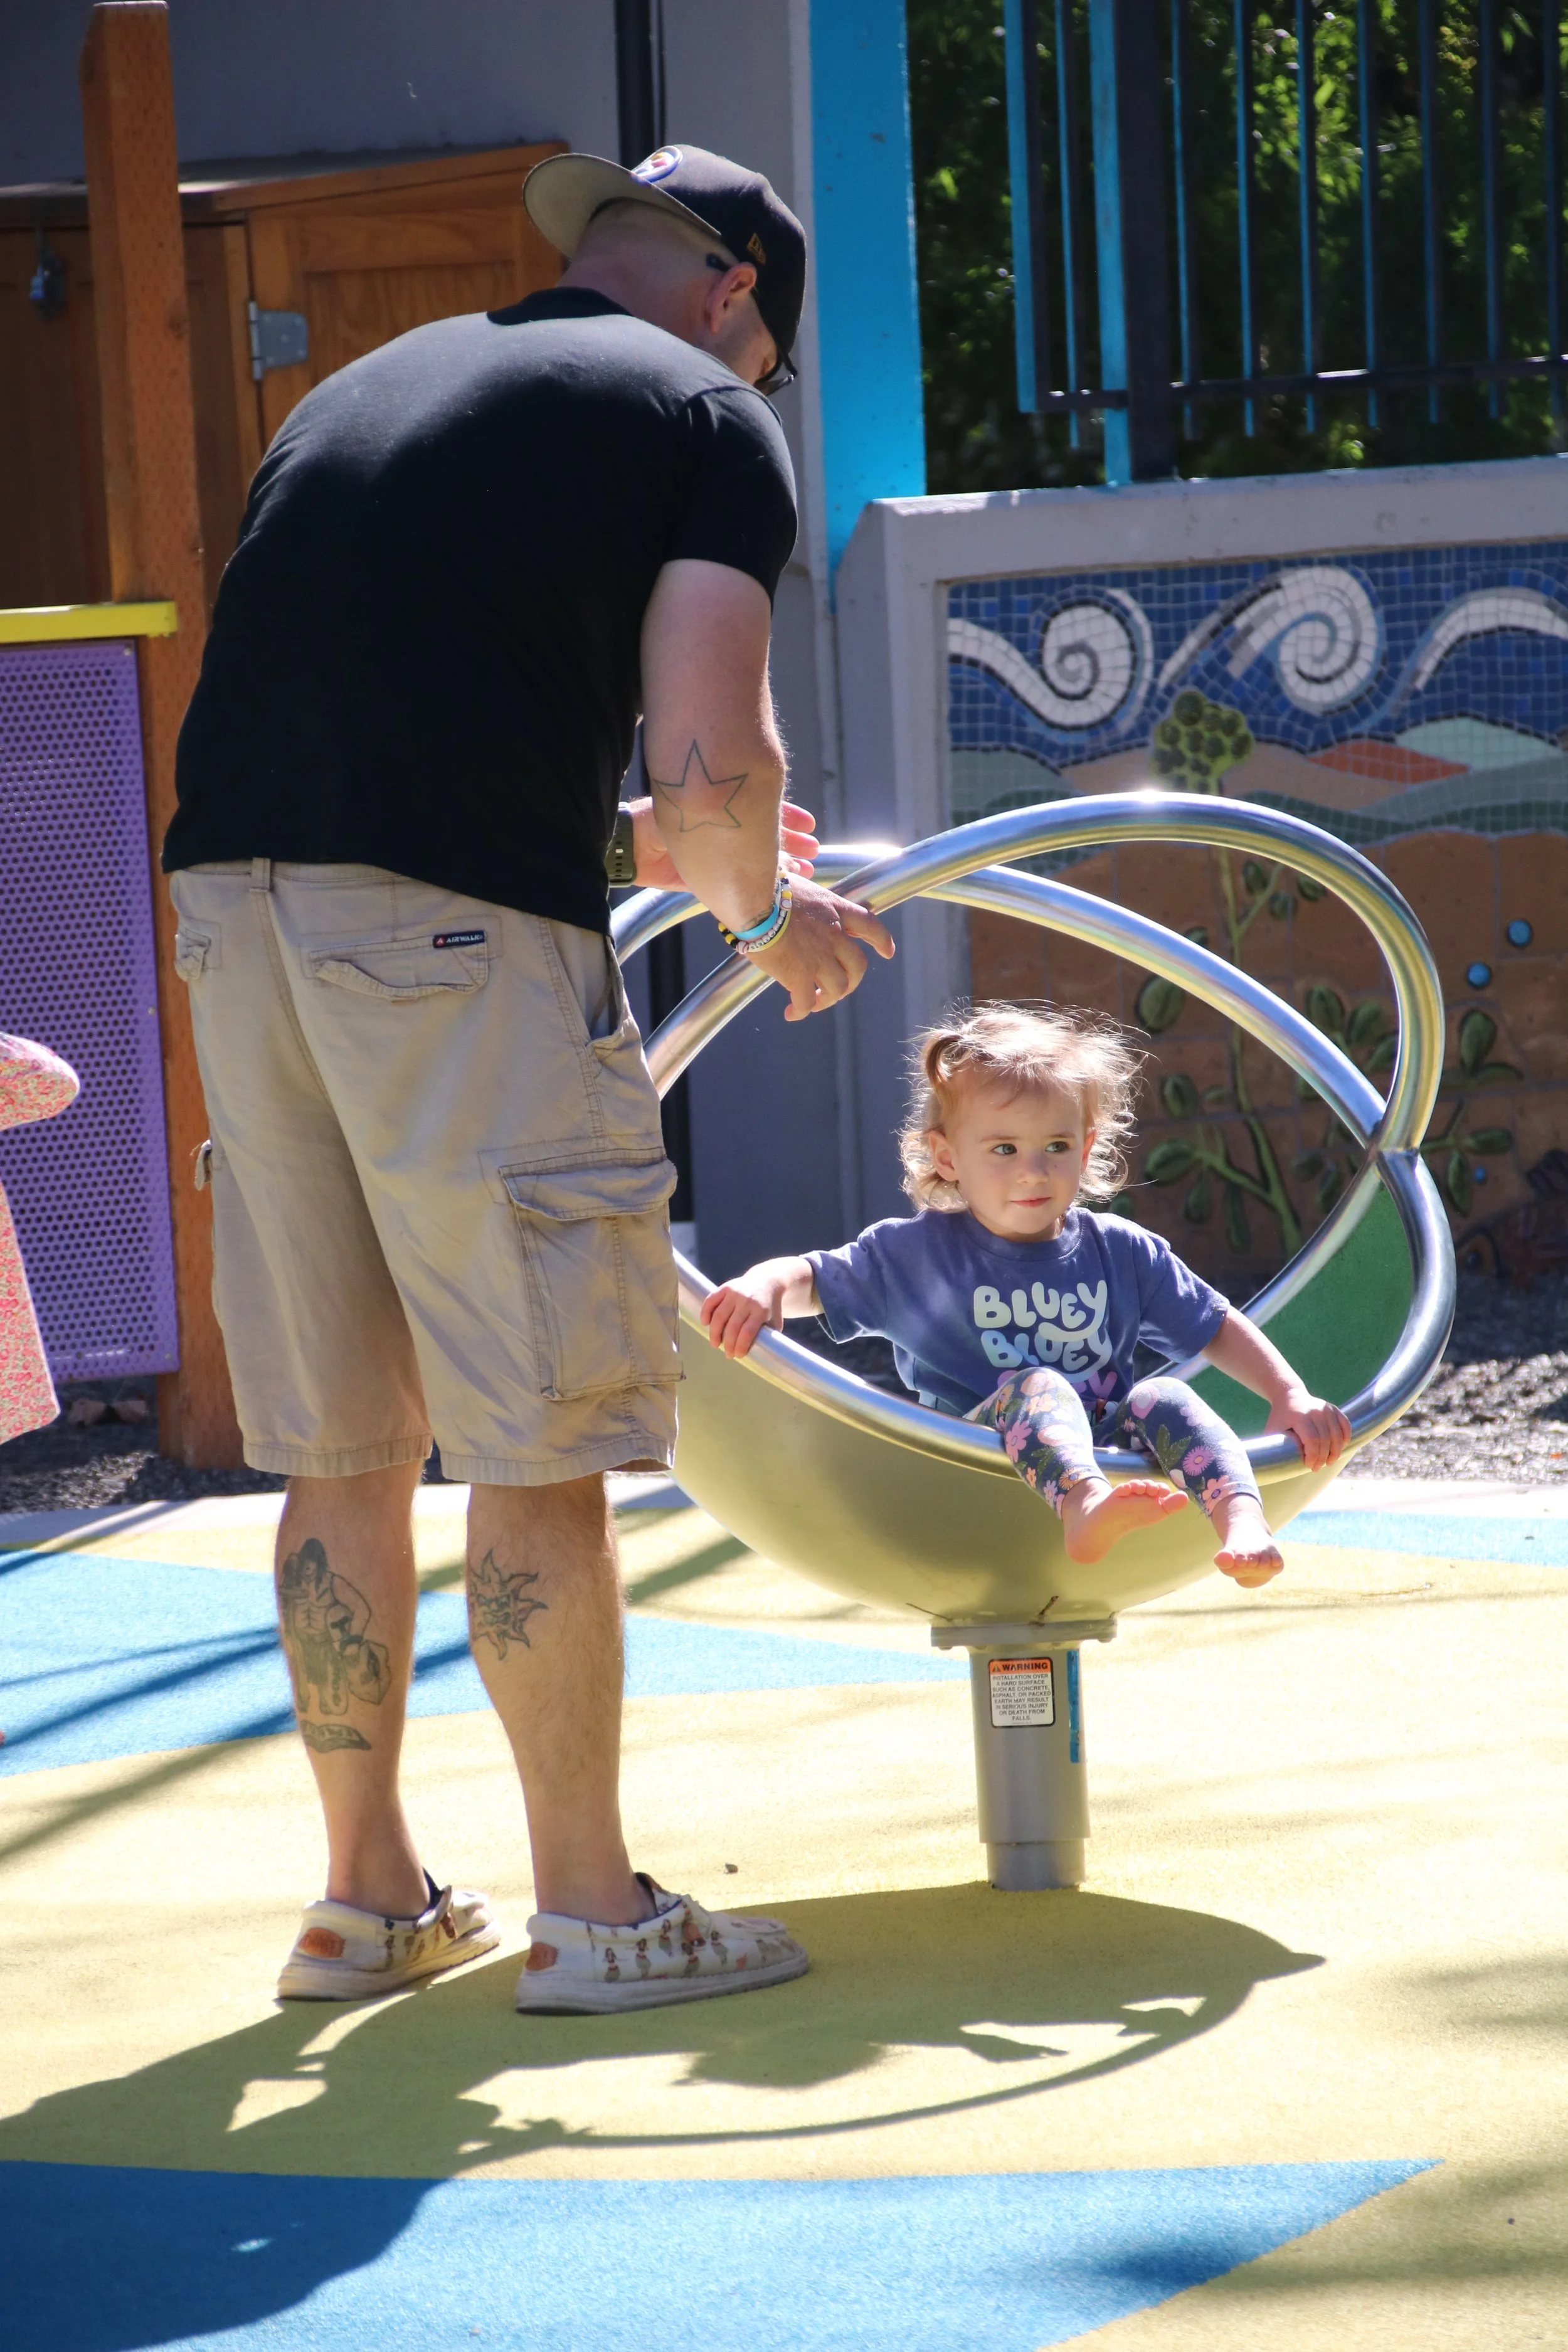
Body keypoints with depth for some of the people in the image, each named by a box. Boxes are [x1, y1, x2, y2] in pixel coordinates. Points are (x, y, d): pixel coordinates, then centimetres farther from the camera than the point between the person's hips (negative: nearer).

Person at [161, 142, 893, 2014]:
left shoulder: (365, 386, 27)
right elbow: (710, 760, -6)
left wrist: (633, 843, 36)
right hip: (460, 939, -6)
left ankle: (367, 1897, 25)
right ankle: (590, 1910, 13)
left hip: (233, 894, 7)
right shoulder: (703, 412, 7)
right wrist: (767, 909, 15)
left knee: (343, 1444, 16)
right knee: (539, 1445, 4)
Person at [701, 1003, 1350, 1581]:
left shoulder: (1121, 1253, 14)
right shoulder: (916, 1253, 8)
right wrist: (763, 1287, -15)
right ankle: (1084, 1508, -64)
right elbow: (812, 1279, 9)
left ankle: (1242, 1520, -47)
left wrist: (1290, 1395, 5)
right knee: (1035, 1386, -33)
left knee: (1163, 1401, -24)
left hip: (1109, 1450, 4)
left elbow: (1219, 1328, 19)